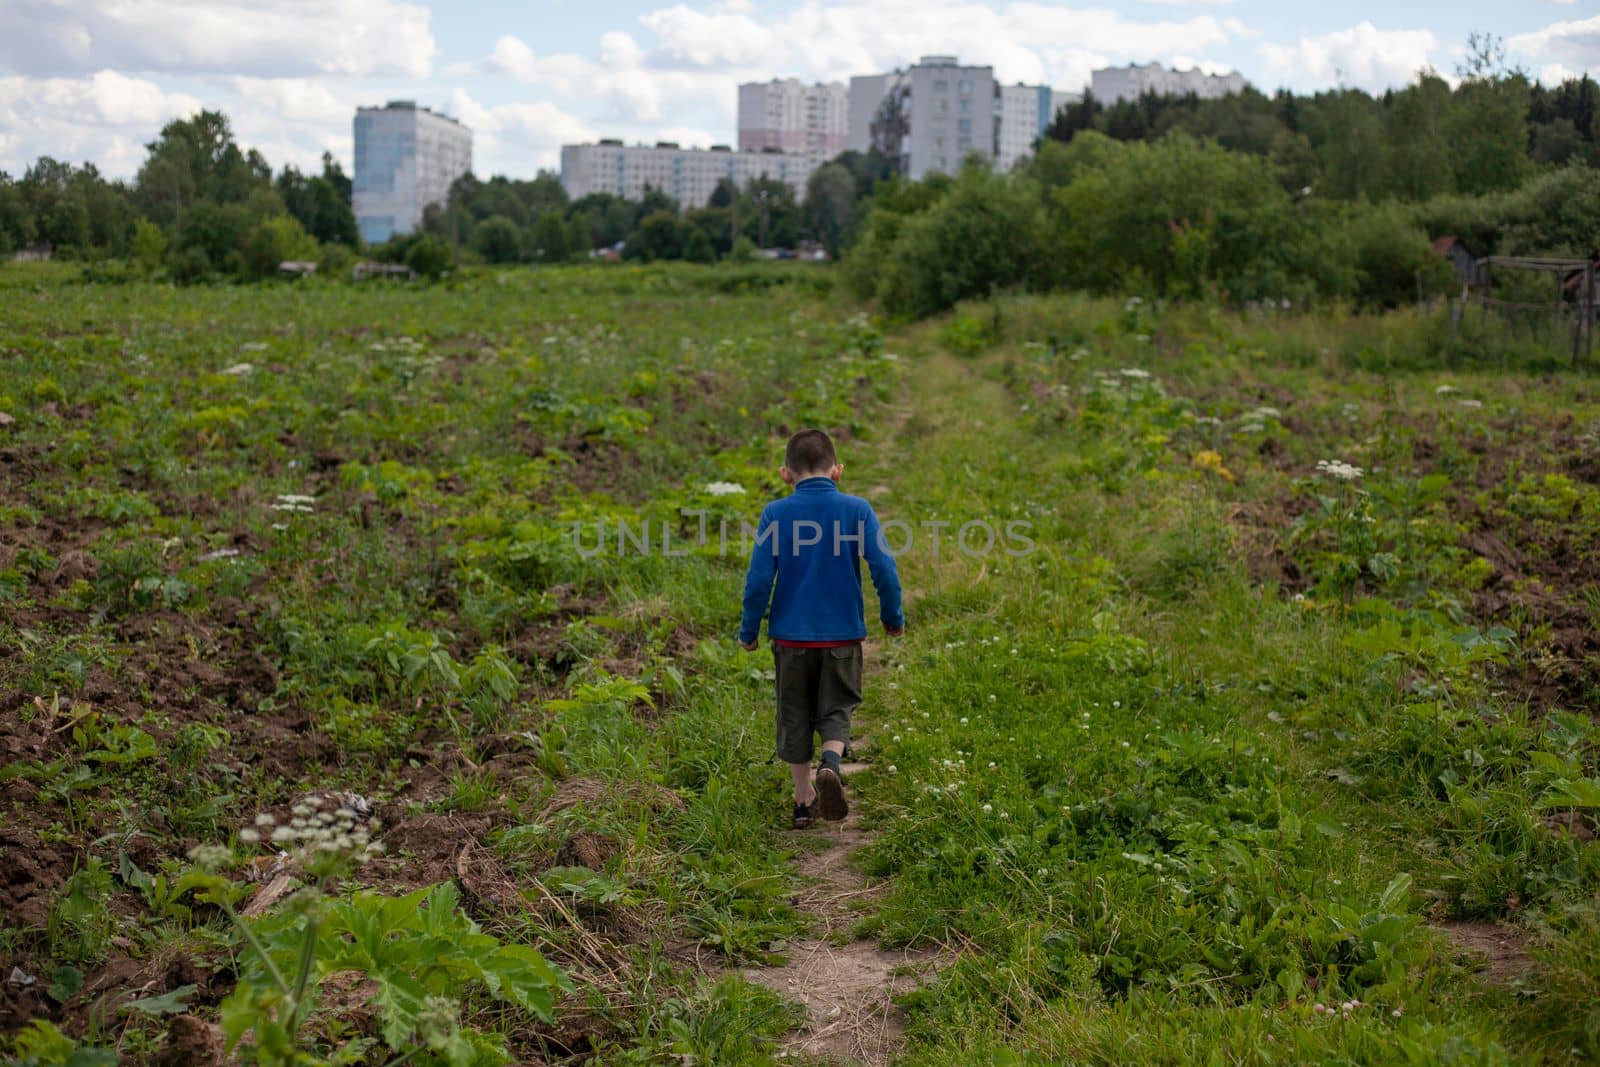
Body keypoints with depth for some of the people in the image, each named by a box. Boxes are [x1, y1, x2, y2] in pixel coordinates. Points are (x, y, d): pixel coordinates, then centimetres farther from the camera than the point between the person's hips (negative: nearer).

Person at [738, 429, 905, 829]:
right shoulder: (857, 509, -6)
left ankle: (804, 800, 20)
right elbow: (884, 568, -8)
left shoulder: (775, 513, -7)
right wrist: (893, 617, 8)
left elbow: (759, 579, -8)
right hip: (843, 632, 0)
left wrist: (749, 631, 4)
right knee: (836, 709, 14)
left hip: (791, 634, 0)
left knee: (795, 716, 14)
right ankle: (831, 763, -16)